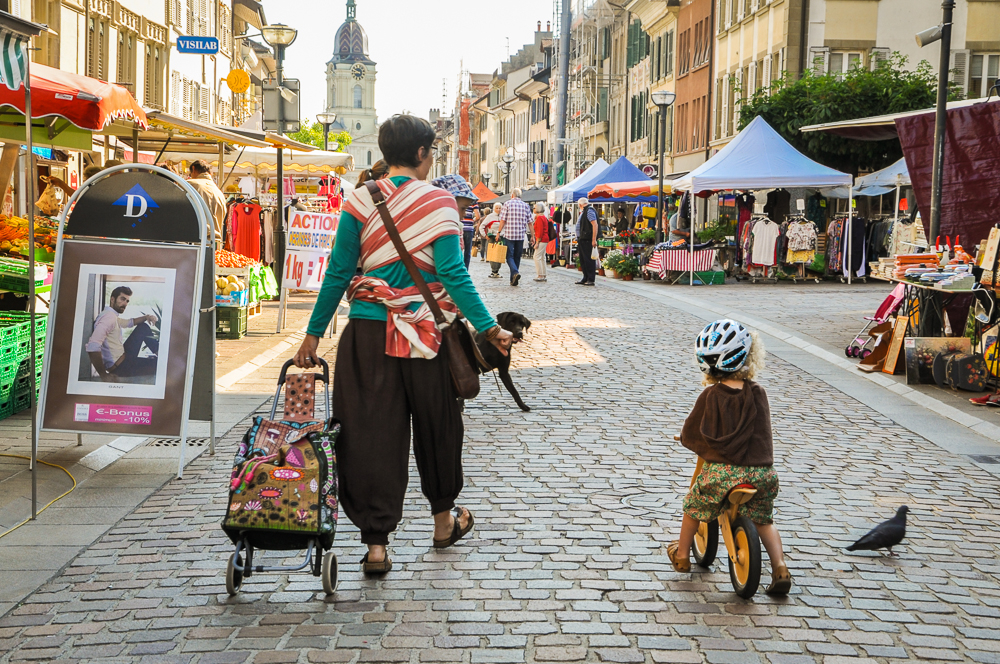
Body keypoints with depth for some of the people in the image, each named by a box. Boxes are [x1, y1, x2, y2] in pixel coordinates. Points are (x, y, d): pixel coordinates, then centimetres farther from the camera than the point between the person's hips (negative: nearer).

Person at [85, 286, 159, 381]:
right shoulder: (109, 316, -24)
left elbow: (130, 322, 28)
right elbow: (92, 347, -36)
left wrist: (146, 317, 7)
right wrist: (104, 375, -30)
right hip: (120, 367, -11)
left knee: (143, 327, 17)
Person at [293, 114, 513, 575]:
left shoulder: (360, 201, 1)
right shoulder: (439, 202, -5)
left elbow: (338, 272, 0)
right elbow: (453, 274, -13)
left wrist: (313, 333, 7)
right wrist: (488, 328, -10)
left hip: (368, 333, 1)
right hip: (426, 332, -1)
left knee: (370, 435, 4)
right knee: (435, 427, 18)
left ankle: (376, 543, 2)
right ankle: (444, 519, 37)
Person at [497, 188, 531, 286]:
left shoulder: (507, 204, -2)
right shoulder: (526, 206, 7)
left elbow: (503, 220, -6)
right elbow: (530, 222, 6)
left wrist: (499, 232, 2)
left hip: (509, 234, -3)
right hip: (521, 235, 3)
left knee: (509, 256, 1)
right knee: (517, 256, 11)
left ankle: (515, 272, -24)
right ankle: (513, 280, 12)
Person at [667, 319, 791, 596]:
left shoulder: (710, 396, -6)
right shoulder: (758, 394, 1)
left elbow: (689, 434, 3)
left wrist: (687, 439, 26)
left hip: (721, 470, -2)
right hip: (760, 471, 2)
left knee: (694, 504, 25)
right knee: (764, 520, 22)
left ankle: (681, 555, 40)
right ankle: (779, 567, 5)